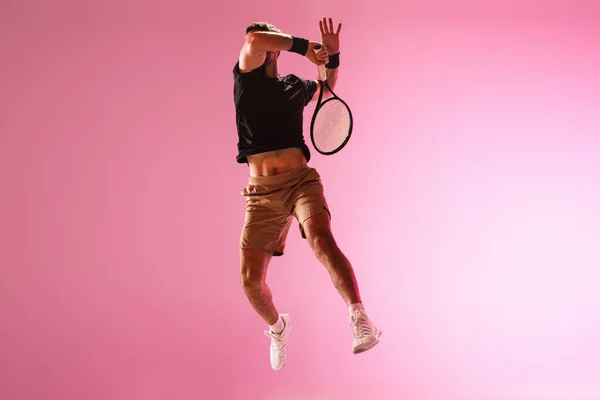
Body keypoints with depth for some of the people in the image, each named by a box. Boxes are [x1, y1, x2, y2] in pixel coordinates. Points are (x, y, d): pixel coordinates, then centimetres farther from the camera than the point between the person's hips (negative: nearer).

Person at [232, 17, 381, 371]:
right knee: (250, 279, -2)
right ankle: (277, 325, 30)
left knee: (322, 240, -31)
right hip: (261, 192, 0)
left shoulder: (295, 86, 16)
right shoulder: (246, 78, 8)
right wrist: (305, 47, -7)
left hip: (301, 180, 0)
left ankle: (361, 320, -41)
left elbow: (328, 87, 40)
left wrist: (332, 56, 21)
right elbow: (254, 40, -13)